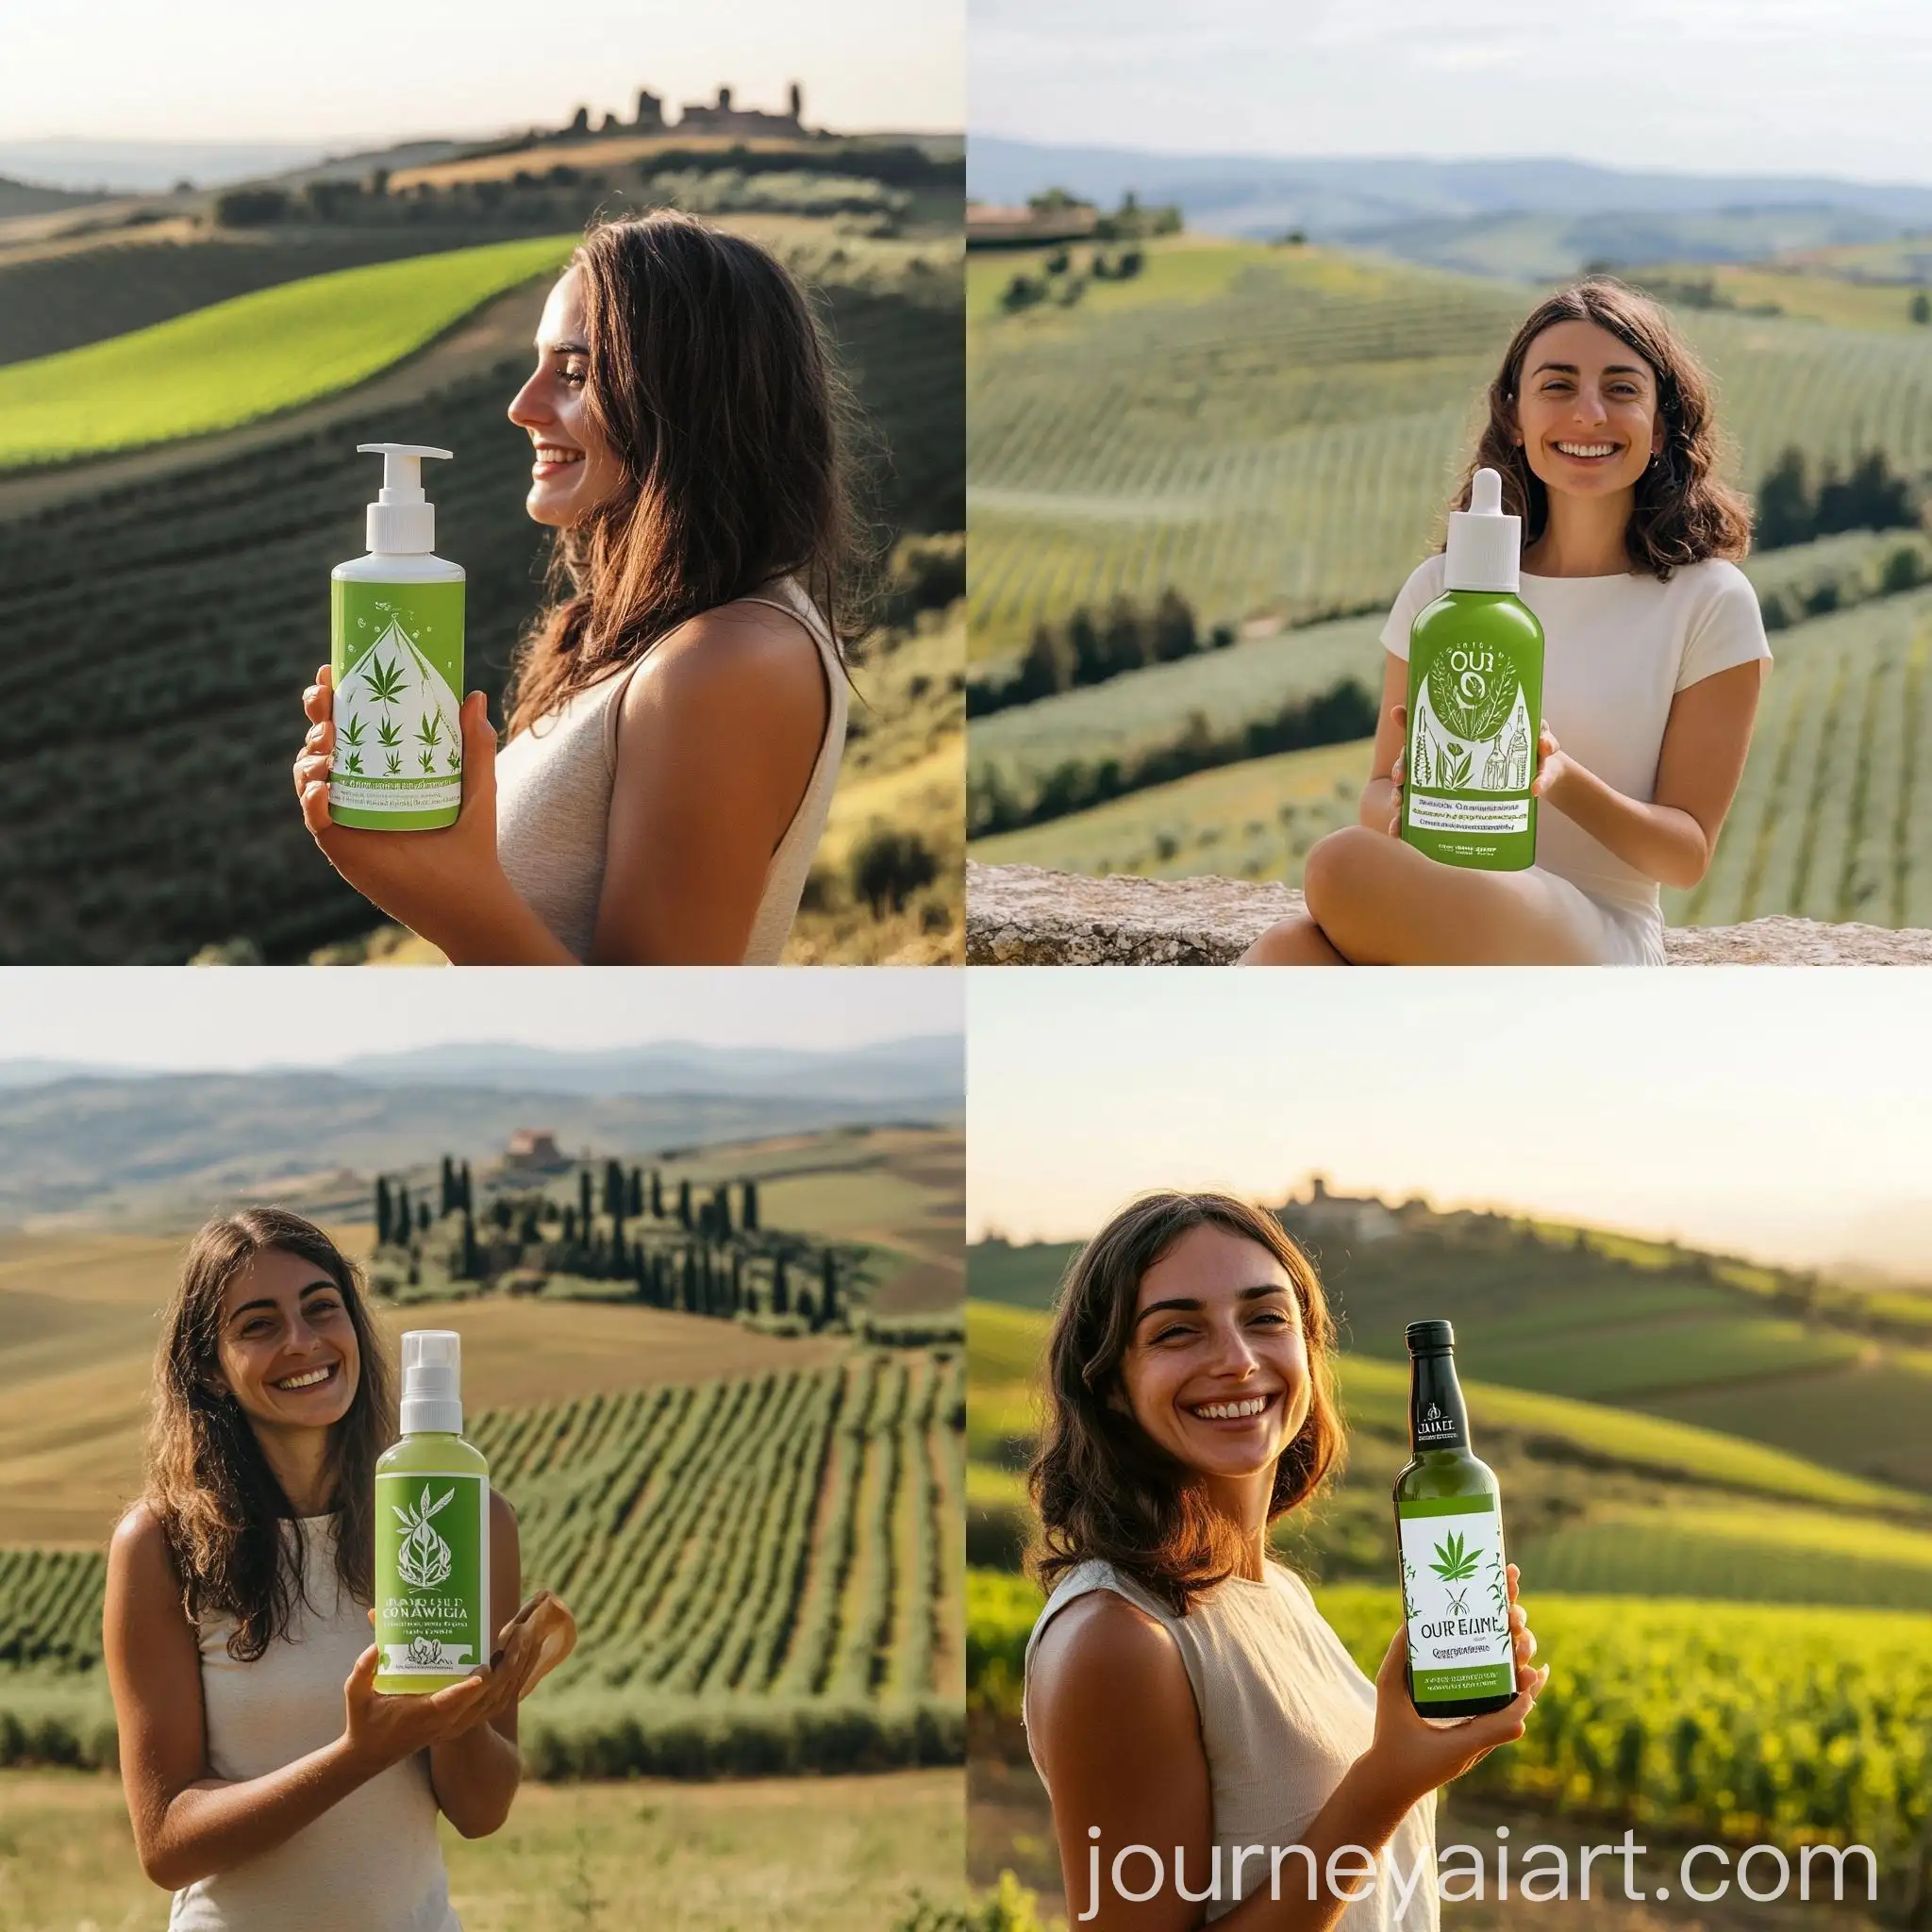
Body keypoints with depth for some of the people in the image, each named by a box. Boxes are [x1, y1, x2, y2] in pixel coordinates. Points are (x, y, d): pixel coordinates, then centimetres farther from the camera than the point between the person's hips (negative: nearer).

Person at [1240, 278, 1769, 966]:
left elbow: (1688, 853, 3)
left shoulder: (1709, 604, 5)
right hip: (1431, 926, 3)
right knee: (1289, 952, -37)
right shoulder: (1443, 588, 16)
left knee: (1343, 867, -35)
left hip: (1595, 946, -3)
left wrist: (1564, 782, -18)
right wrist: (1403, 805, -9)